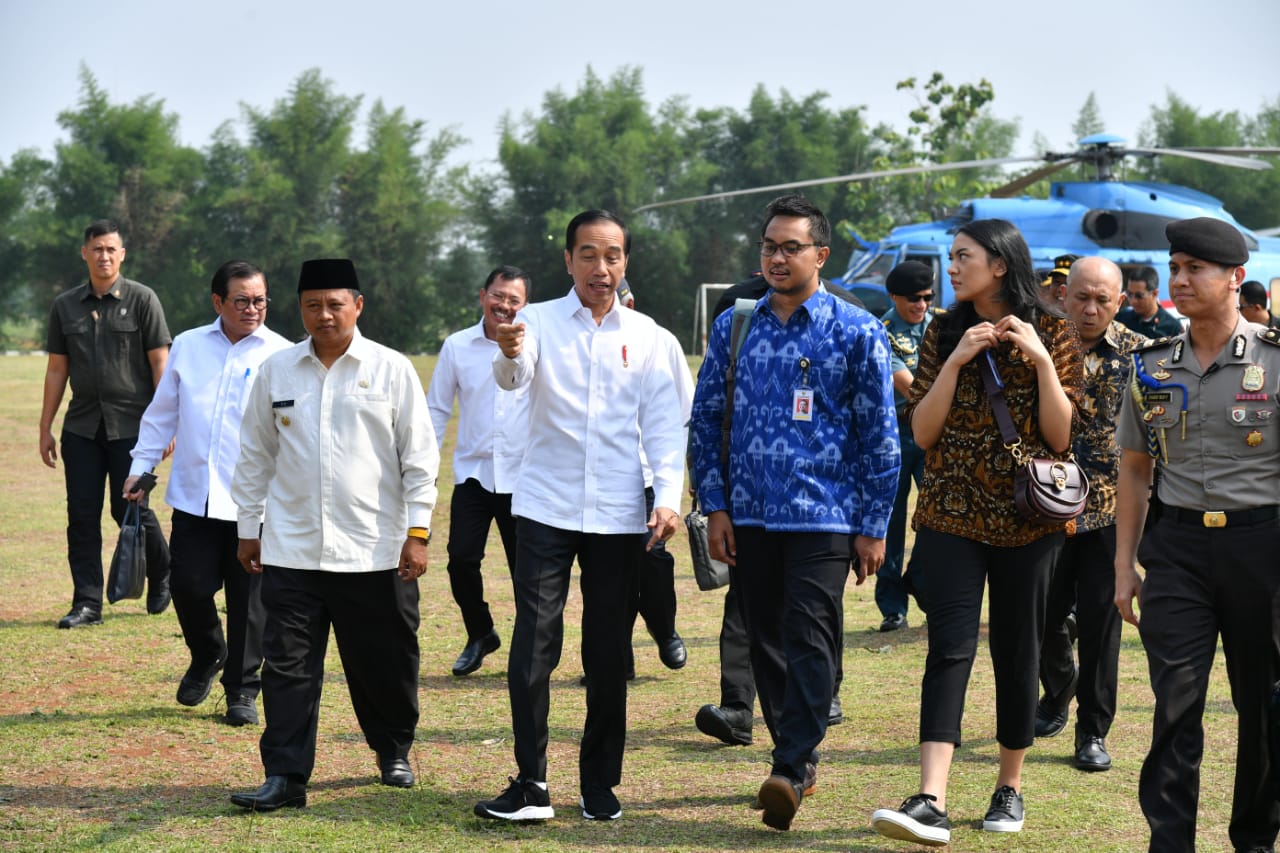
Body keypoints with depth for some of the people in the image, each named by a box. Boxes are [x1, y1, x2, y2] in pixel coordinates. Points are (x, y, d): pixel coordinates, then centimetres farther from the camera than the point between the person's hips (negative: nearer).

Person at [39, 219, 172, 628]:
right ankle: (87, 603, 5)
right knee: (82, 515, 1)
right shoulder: (65, 305, 10)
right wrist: (45, 428, 10)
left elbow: (160, 363, -4)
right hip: (81, 426, 4)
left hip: (132, 425, -4)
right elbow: (57, 369, 13)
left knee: (131, 510, -1)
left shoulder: (142, 299, -1)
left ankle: (162, 575, 25)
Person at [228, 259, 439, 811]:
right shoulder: (276, 371, 7)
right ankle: (284, 777, 1)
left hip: (376, 551, -1)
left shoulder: (391, 370, 0)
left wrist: (417, 531, -4)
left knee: (383, 660, 9)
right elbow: (255, 455, 14)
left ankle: (393, 750, 32)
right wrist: (248, 526, 12)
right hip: (291, 550, 2)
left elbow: (419, 456, 1)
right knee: (288, 665, -2)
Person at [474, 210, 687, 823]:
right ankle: (531, 786, -3)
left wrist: (668, 496, -8)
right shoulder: (539, 321, 1)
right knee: (533, 646, -8)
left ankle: (600, 784, 19)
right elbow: (513, 377, -18)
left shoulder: (647, 337, 7)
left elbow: (663, 423, 6)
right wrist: (510, 354, -42)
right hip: (545, 508, -2)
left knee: (609, 654, 7)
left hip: (617, 516, 2)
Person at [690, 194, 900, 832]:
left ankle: (791, 770, -10)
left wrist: (874, 526, -3)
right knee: (766, 642, 9)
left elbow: (879, 435, -1)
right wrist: (714, 505, 4)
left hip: (823, 516, -4)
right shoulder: (733, 327, 8)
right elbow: (707, 417, 11)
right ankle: (797, 757, 22)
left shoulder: (857, 332, -1)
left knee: (808, 642, -10)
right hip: (749, 516, 4)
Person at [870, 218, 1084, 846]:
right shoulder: (944, 334, 7)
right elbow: (922, 432, 0)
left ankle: (1010, 787, 24)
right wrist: (957, 360, -10)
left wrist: (1042, 361, -15)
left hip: (1027, 514, -1)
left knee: (1016, 650, 7)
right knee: (950, 647, -11)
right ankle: (931, 802, -20)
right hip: (952, 513, 1)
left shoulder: (1052, 333, 1)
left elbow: (1060, 436, -4)